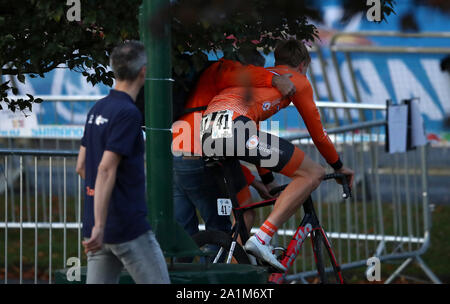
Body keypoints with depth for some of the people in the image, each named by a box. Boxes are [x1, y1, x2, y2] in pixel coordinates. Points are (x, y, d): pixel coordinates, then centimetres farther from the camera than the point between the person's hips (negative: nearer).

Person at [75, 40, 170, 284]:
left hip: (102, 228, 8)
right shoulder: (128, 113, -14)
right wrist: (99, 226, -25)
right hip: (128, 226, -8)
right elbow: (106, 170, -22)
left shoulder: (97, 110, 12)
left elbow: (81, 166, 19)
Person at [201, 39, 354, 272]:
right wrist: (339, 167, 40)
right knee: (313, 173, 0)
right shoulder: (297, 79, 21)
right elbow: (317, 132, 24)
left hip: (205, 133, 8)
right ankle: (262, 239, -12)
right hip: (235, 126, -8)